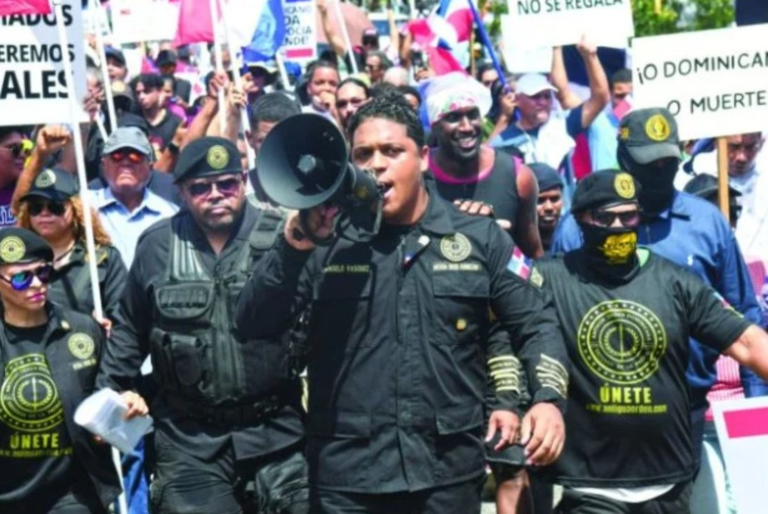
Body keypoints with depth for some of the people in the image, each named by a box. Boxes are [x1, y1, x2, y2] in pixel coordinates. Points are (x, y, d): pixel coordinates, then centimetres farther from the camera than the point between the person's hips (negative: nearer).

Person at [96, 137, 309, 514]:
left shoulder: (280, 236, -5)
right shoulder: (157, 246, 3)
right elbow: (131, 328, 14)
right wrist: (107, 395, 11)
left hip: (277, 432, -1)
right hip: (190, 440, 1)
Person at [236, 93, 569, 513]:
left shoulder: (479, 238, 5)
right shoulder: (327, 239, 2)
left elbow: (534, 322, 9)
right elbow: (253, 324, -3)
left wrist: (547, 398, -8)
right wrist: (294, 245, -16)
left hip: (448, 468, 1)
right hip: (345, 474, 0)